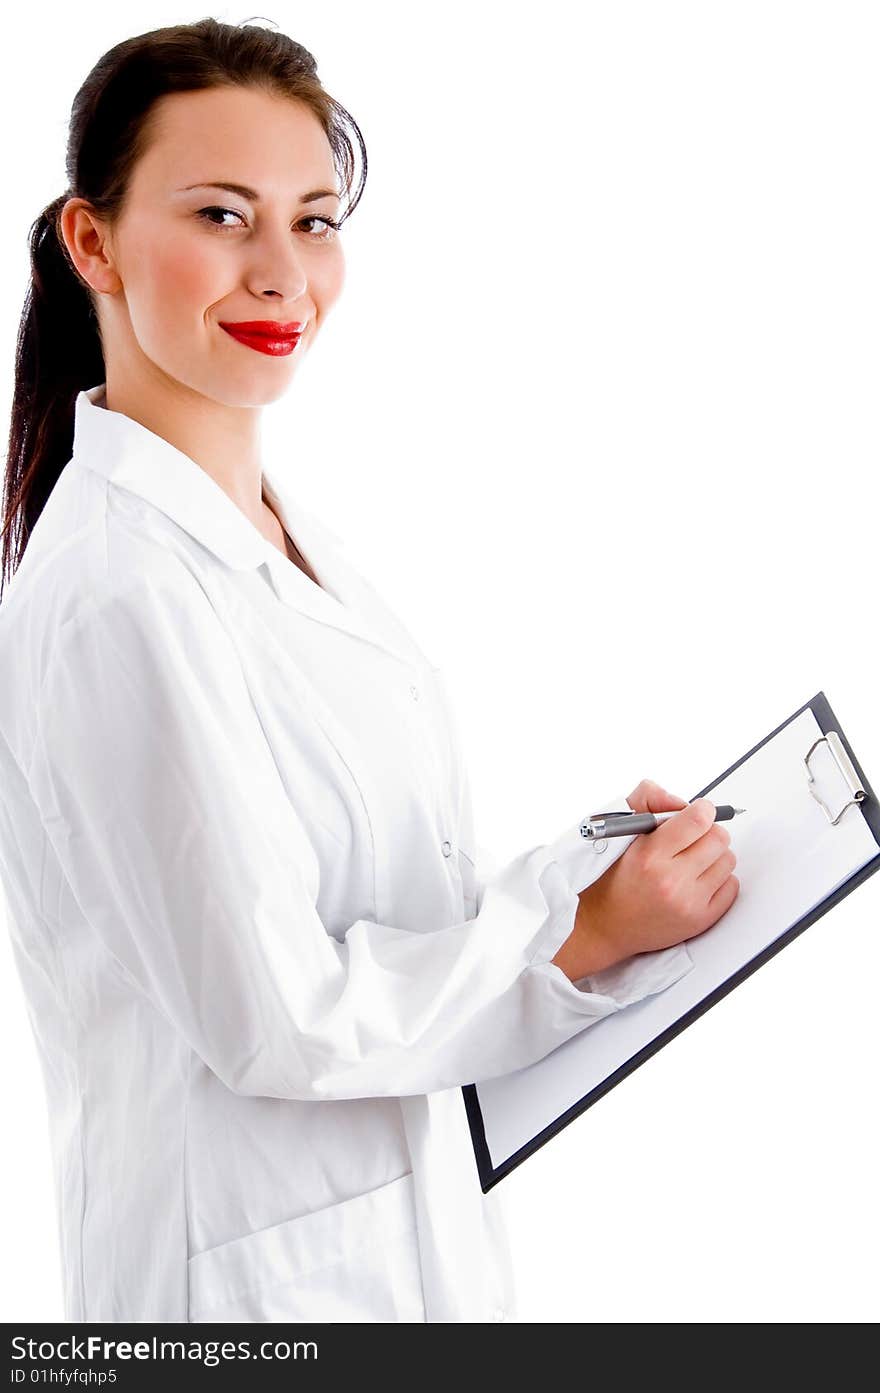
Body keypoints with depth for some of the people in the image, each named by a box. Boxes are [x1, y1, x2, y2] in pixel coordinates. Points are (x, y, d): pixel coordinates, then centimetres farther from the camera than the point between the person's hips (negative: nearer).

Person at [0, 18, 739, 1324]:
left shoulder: (280, 510, 4)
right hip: (257, 1261, -8)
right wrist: (585, 930, -17)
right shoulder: (119, 596, -24)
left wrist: (607, 856, -2)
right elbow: (275, 1011, -22)